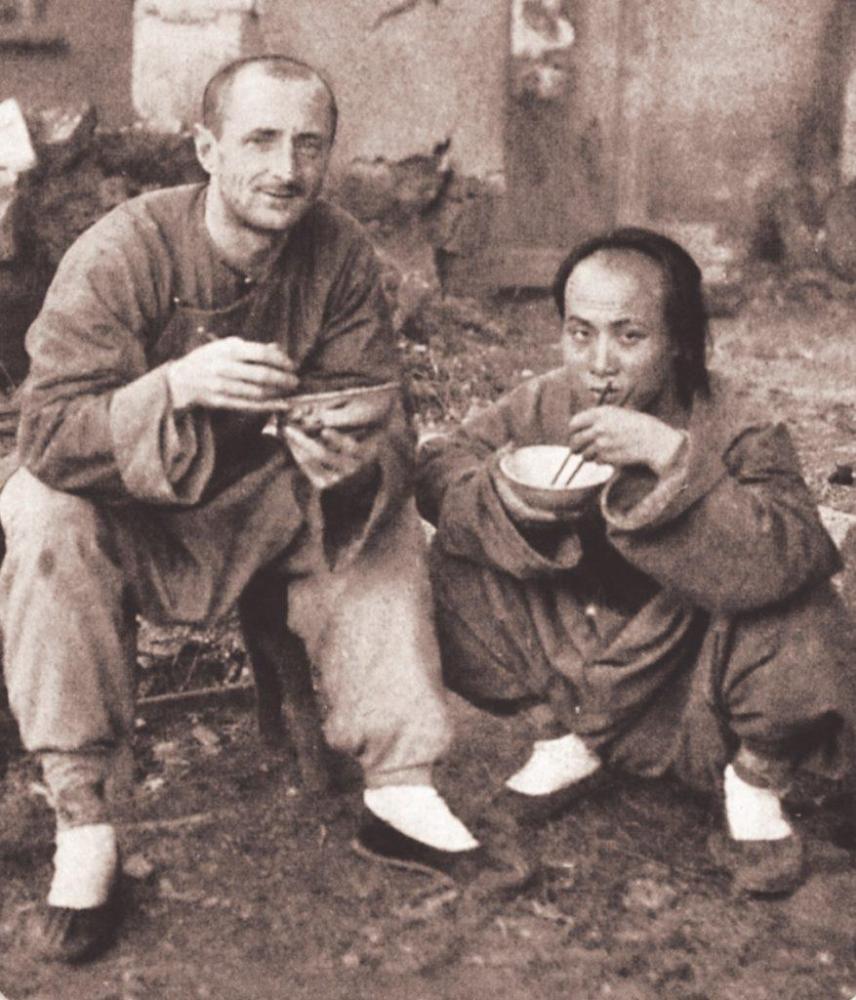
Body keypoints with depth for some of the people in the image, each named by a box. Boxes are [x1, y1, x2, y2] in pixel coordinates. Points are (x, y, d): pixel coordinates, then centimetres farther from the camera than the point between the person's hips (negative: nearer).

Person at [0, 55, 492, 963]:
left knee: (387, 519, -15)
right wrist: (176, 386, -47)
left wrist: (359, 464, -38)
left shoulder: (341, 255, -12)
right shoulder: (122, 252, -23)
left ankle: (399, 788, -8)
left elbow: (383, 419, -13)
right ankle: (81, 825, -23)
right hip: (126, 521, -3)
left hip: (267, 511, 4)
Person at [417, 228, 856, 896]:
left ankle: (756, 782, 1)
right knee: (456, 568, -13)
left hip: (701, 691, -3)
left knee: (802, 624, -34)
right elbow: (439, 466, -8)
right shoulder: (544, 406, -9)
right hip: (584, 665, 4)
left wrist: (674, 458, -46)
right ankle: (579, 741, 9)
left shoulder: (732, 426, -22)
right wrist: (500, 496, -30)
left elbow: (792, 556, -39)